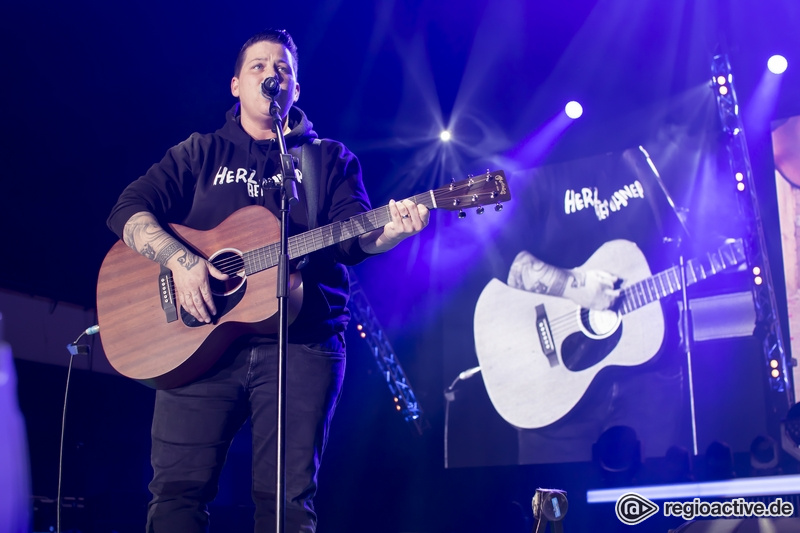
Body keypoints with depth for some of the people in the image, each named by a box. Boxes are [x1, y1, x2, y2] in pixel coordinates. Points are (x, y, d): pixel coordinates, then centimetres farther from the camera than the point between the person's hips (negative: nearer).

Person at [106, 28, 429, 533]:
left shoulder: (331, 159, 16)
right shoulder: (201, 152, 16)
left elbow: (355, 237, 2)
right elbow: (129, 210, 5)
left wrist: (392, 229, -22)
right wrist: (180, 260, -14)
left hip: (302, 341, 0)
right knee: (178, 488, -6)